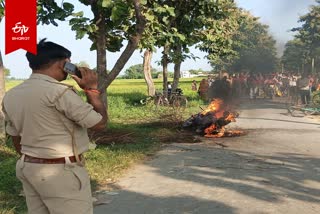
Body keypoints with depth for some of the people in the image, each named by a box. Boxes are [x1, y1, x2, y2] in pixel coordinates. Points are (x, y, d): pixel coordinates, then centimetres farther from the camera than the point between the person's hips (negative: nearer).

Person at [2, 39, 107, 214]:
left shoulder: (11, 96, 5)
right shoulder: (59, 92, -19)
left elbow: (16, 139, 14)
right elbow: (99, 123, -13)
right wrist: (91, 89, -3)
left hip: (27, 168, 8)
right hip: (62, 172, -8)